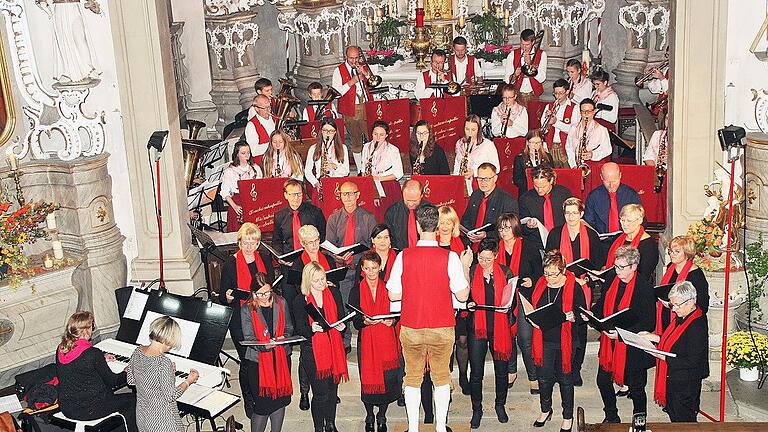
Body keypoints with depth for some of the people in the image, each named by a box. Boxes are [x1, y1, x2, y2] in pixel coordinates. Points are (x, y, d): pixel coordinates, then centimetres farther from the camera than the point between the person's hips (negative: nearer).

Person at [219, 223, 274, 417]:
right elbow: (222, 298, -1)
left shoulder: (265, 258, 5)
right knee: (247, 362, 2)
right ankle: (249, 402, 21)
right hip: (240, 320, -3)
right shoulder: (230, 263, -6)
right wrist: (228, 297, -24)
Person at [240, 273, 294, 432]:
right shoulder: (247, 310, -6)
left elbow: (289, 327, 10)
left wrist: (284, 337, -12)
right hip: (258, 361, -3)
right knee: (262, 403, -1)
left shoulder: (281, 303, 2)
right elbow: (249, 338, -9)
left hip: (281, 358, 3)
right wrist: (263, 345, -27)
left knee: (280, 398, 13)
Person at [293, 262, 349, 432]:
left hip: (334, 347, 4)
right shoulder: (300, 301, -5)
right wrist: (312, 329, -26)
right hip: (313, 351, -4)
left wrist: (342, 326, -12)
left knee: (333, 388, 14)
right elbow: (300, 329, -6)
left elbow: (341, 317, 10)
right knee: (321, 393, -3)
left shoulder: (334, 293, 5)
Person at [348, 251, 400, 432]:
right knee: (368, 378, 0)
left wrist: (391, 321, -10)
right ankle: (370, 417, 20)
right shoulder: (356, 290, 2)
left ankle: (382, 417, 18)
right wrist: (365, 321, -21)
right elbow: (355, 320, -1)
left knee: (388, 379, -1)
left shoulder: (387, 288, 7)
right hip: (366, 340, -1)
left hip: (386, 339, 1)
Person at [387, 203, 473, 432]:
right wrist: (466, 267, 5)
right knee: (441, 377, 15)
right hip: (442, 328, 0)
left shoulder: (403, 256, -10)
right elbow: (462, 295, -8)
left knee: (412, 378, 13)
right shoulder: (450, 258, -13)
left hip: (411, 328, 1)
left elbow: (394, 295, -5)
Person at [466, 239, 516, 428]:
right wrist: (468, 304, -12)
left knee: (501, 370, 11)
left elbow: (513, 299, 8)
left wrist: (507, 307, -12)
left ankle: (500, 405, 32)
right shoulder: (470, 272, 1)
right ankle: (477, 409, 19)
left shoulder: (505, 272, 3)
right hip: (477, 327, -1)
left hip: (499, 327, 1)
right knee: (476, 372, 3)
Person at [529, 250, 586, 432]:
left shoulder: (574, 287, -10)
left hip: (565, 341, -3)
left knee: (565, 379, 9)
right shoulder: (540, 285, 2)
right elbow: (532, 308, 14)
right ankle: (545, 410, 36)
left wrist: (573, 317, -23)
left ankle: (568, 416, 27)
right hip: (544, 340, 3)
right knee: (544, 377, 12)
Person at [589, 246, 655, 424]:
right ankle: (611, 417, 36)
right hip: (609, 344, 6)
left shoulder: (645, 289, -18)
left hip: (632, 347, -6)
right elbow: (602, 306, 16)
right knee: (603, 381, 14)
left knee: (636, 388, 10)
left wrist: (621, 333, -28)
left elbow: (648, 324, -20)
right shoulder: (611, 282, 1)